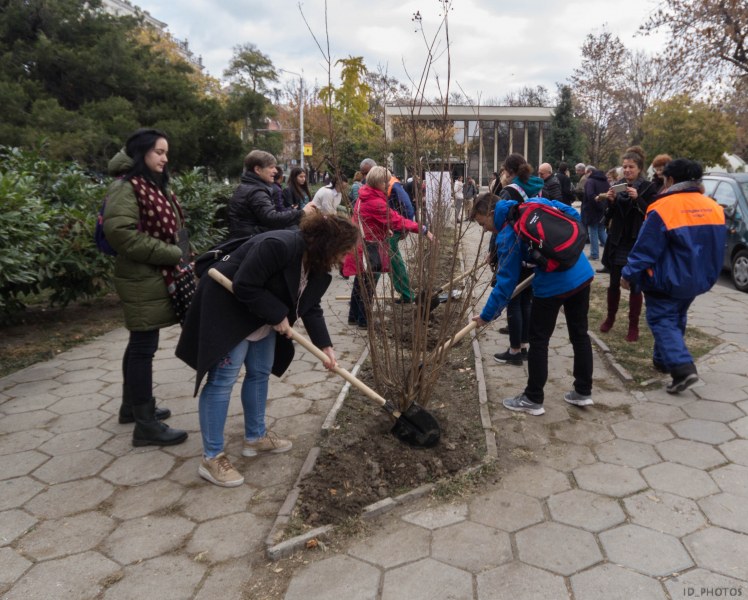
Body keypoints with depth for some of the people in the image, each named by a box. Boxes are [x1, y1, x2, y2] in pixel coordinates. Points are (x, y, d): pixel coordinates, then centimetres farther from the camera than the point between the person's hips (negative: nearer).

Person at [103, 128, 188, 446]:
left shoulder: (154, 184, 16)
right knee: (144, 346, -6)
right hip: (143, 278, -10)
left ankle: (132, 406, 32)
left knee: (140, 343, 18)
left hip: (156, 276, 10)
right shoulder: (126, 186, -14)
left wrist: (177, 255, 5)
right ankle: (146, 424, 2)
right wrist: (171, 254, -21)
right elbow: (120, 232, -24)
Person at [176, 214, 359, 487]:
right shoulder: (278, 246, -33)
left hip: (262, 316, 10)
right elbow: (245, 287, -32)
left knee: (260, 373, 14)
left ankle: (255, 437, 29)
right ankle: (211, 458, -1)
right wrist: (278, 315, -24)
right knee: (222, 380, -8)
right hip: (228, 310, -9)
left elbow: (310, 306, 3)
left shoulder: (317, 263, -3)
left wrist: (325, 345, -6)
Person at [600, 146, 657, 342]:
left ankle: (633, 326, 10)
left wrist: (637, 199, -22)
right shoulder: (617, 185, 6)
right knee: (614, 282, 10)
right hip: (617, 242, 3)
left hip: (637, 243, -3)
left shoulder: (648, 188, -4)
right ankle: (610, 317, 28)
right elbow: (609, 216, 8)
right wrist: (611, 201, -11)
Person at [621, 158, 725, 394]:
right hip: (698, 278, 7)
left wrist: (629, 274, -10)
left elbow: (645, 249, -19)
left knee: (661, 320, 0)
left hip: (667, 279, -7)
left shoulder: (663, 208, -19)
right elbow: (717, 246, 12)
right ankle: (663, 359, 33)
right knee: (676, 318, 21)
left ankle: (682, 368, -14)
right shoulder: (714, 208, 3)